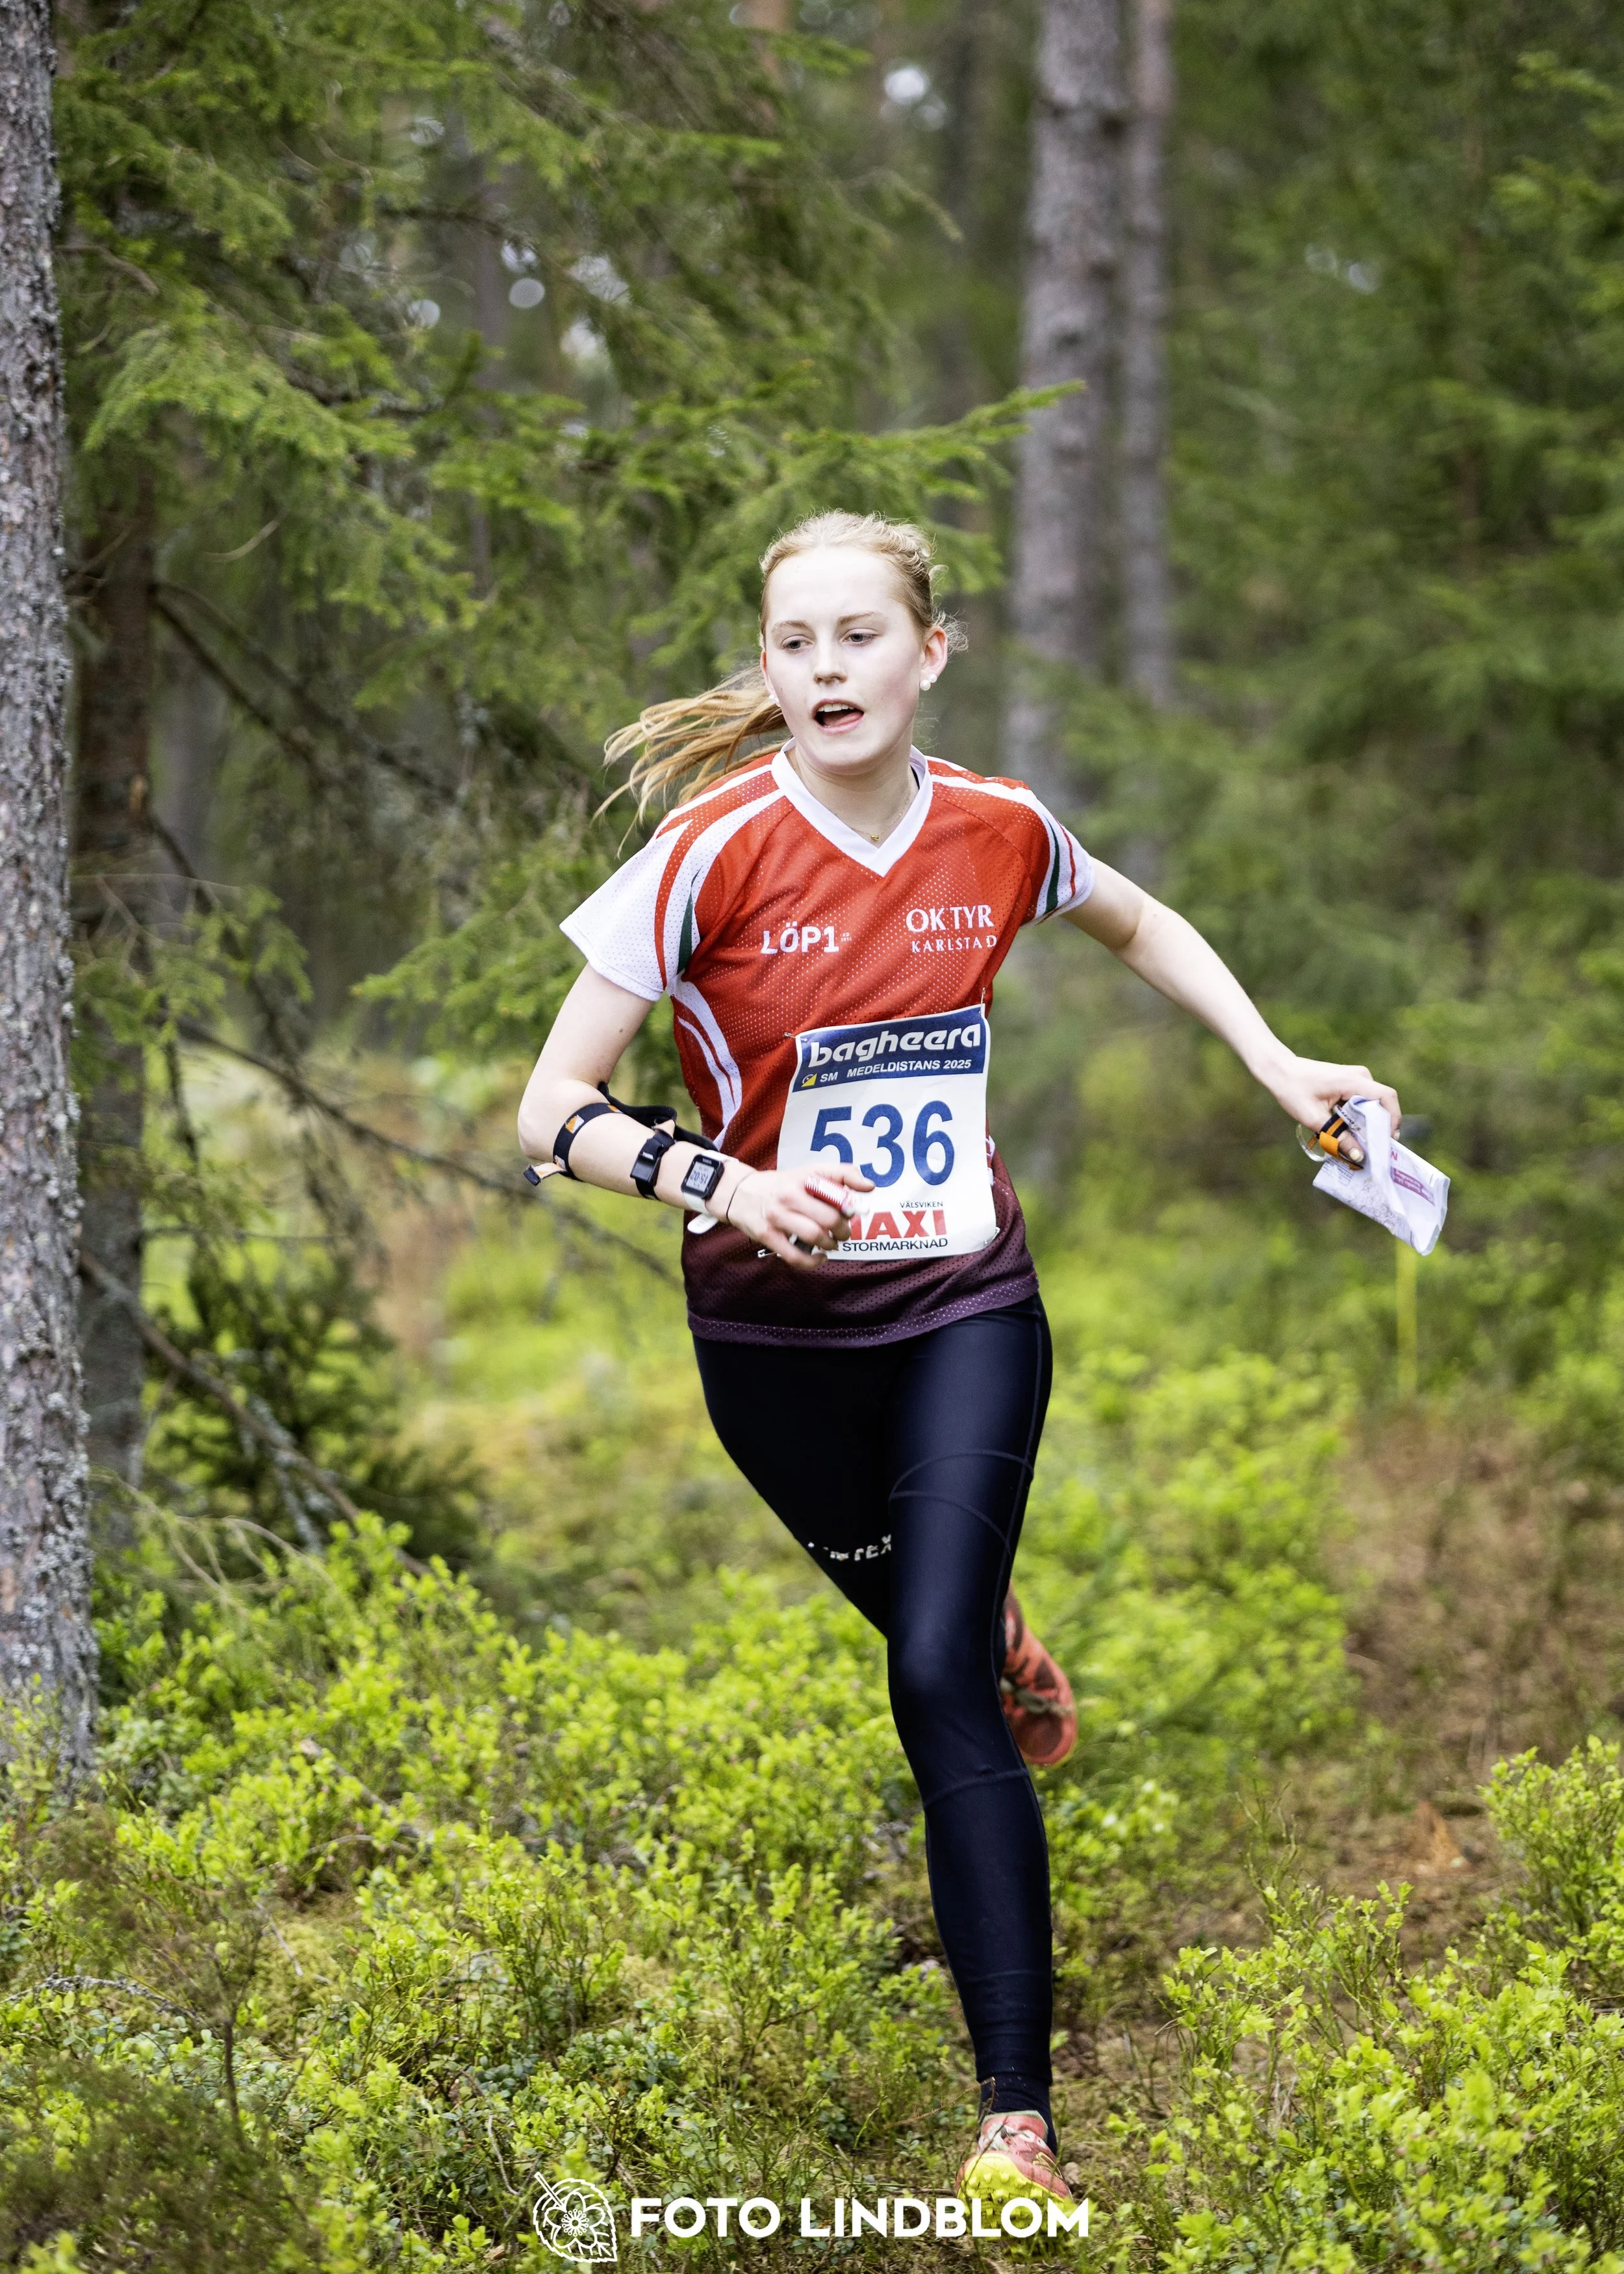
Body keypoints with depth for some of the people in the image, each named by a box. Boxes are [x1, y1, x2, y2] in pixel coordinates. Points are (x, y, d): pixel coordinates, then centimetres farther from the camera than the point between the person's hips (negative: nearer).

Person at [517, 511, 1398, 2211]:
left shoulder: (999, 833, -8)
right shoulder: (713, 855, -19)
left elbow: (1140, 926, 16)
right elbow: (552, 1110, -18)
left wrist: (1277, 1066, 5)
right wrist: (721, 1183, -34)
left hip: (964, 1308, 0)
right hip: (773, 1329, 0)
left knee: (940, 1679, -13)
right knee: (913, 1609, 20)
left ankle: (1018, 2116, -13)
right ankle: (1011, 1654, 61)